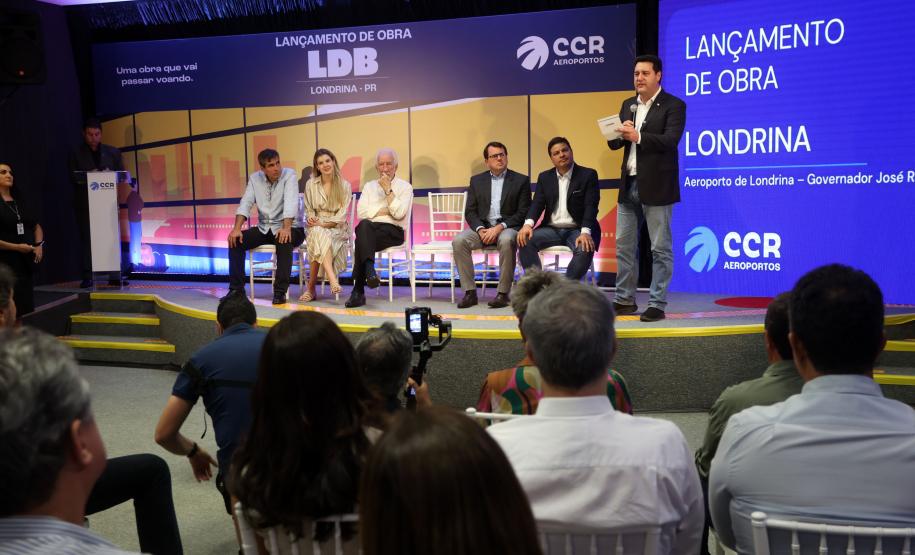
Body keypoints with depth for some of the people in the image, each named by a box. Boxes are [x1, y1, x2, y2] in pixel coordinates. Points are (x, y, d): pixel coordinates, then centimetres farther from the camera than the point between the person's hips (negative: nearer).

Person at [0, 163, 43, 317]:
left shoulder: (19, 202, 16)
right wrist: (16, 247, -15)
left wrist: (39, 245, 7)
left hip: (25, 263, 7)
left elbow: (37, 226, 24)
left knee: (28, 310, 6)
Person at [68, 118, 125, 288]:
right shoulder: (76, 153, 8)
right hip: (84, 203, -1)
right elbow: (73, 178, 1)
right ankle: (87, 277, 2)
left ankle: (115, 276, -1)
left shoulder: (113, 152, 12)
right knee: (87, 240, 0)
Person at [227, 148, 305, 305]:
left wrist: (286, 227, -40)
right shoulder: (255, 178, 4)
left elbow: (291, 202, -25)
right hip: (264, 228, 5)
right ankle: (236, 289, -5)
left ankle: (280, 291, -29)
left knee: (284, 241, -37)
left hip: (290, 227, -5)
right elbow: (246, 203, -3)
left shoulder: (289, 175, -11)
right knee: (236, 240, -13)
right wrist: (237, 228, -19)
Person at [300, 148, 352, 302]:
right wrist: (311, 219, -12)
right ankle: (333, 279, -49)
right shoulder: (311, 184, 9)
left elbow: (342, 214, -3)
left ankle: (311, 288, -28)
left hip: (337, 228, -1)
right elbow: (309, 210, 12)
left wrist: (323, 223, -17)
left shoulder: (344, 185, 3)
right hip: (316, 227, 1)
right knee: (319, 234, -38)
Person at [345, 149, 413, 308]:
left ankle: (358, 291, -36)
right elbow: (361, 212, 7)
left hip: (393, 231, -3)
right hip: (369, 230, 3)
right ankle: (369, 269, -44)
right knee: (364, 225, -36)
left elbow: (399, 213, -7)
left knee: (362, 237, -33)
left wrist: (388, 190, -5)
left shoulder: (405, 187, 12)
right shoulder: (369, 186, 23)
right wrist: (386, 211, -2)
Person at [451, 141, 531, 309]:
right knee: (459, 241, -26)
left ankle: (503, 293, -28)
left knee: (506, 241, -38)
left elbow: (523, 213, -2)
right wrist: (480, 229, -12)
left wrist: (499, 227, -16)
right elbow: (470, 212, 9)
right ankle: (470, 292, -20)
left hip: (508, 227, -3)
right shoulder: (477, 180, 15)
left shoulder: (521, 181, 6)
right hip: (482, 227, 3)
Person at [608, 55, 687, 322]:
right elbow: (614, 143, 11)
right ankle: (625, 300, 20)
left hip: (656, 187, -6)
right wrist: (620, 134, -11)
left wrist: (638, 136, -29)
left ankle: (657, 304, 6)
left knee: (660, 249, 0)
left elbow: (670, 140, -18)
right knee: (624, 246, 10)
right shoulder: (628, 105, 15)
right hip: (629, 185, 7)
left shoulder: (674, 105, -4)